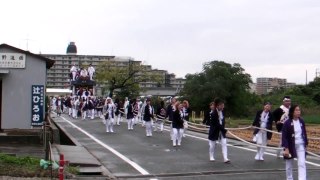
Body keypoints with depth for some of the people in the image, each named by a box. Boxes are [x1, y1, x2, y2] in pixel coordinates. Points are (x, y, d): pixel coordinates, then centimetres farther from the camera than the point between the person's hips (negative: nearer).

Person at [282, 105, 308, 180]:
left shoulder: (301, 121, 0)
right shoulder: (287, 123, -14)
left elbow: (304, 133, 10)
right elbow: (284, 137, -14)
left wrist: (305, 144, 11)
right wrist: (286, 148, -19)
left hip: (300, 146, 3)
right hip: (291, 146, -3)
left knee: (302, 163, -9)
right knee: (289, 165, 12)